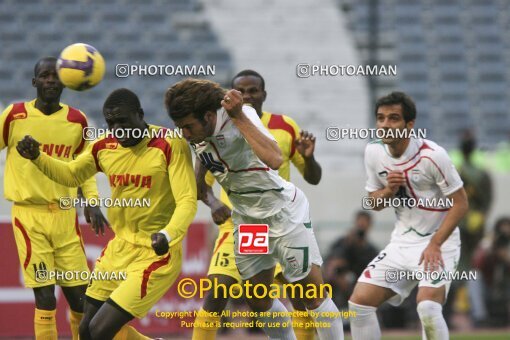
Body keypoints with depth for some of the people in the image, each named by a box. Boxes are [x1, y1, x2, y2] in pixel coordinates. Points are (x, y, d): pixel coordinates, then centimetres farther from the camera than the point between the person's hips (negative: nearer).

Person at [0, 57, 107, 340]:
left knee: (80, 295, 0)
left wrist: (91, 200, 6)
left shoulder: (77, 120, 6)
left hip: (65, 215, 3)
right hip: (28, 214, -3)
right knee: (45, 298, -11)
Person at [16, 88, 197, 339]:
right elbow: (70, 175, 20)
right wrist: (36, 157, 1)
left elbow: (187, 202, -21)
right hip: (119, 249, 8)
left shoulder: (170, 146, -17)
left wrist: (167, 235, -40)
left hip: (156, 254, -8)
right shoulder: (104, 147, 3)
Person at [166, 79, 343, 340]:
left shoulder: (241, 117, -26)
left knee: (312, 296, -4)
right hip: (246, 219, 7)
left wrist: (239, 117, -42)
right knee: (258, 302, 9)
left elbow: (274, 159, -43)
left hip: (283, 213, -7)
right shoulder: (196, 135, -6)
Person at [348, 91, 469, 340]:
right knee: (359, 302, -3)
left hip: (438, 243, -6)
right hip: (402, 243, 6)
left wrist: (435, 245, -21)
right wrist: (389, 191, -13)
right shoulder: (373, 152, -1)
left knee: (428, 308, -27)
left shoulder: (432, 155, -18)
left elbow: (460, 203, -14)